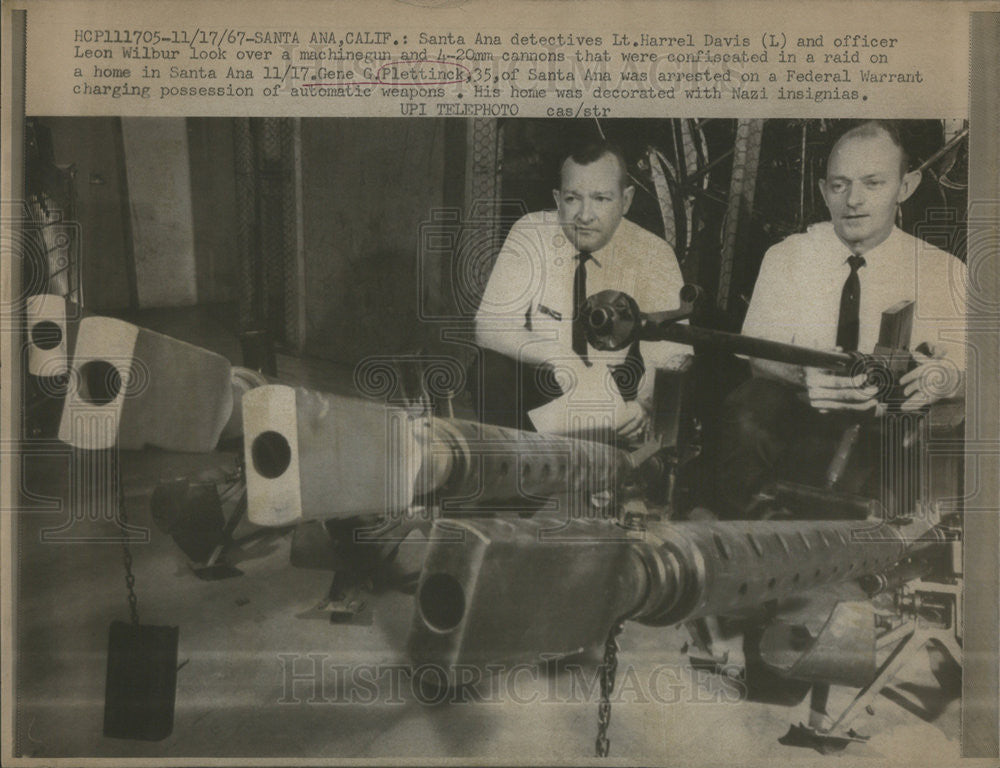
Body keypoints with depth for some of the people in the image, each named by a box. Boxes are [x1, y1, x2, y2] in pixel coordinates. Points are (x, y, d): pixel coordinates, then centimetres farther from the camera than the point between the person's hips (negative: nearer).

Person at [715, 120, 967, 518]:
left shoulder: (945, 273, 4)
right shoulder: (786, 258, 5)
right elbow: (760, 354, -2)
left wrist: (947, 378, -23)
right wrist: (802, 376, -26)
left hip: (892, 430, -1)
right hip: (795, 421, 2)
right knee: (749, 410, -33)